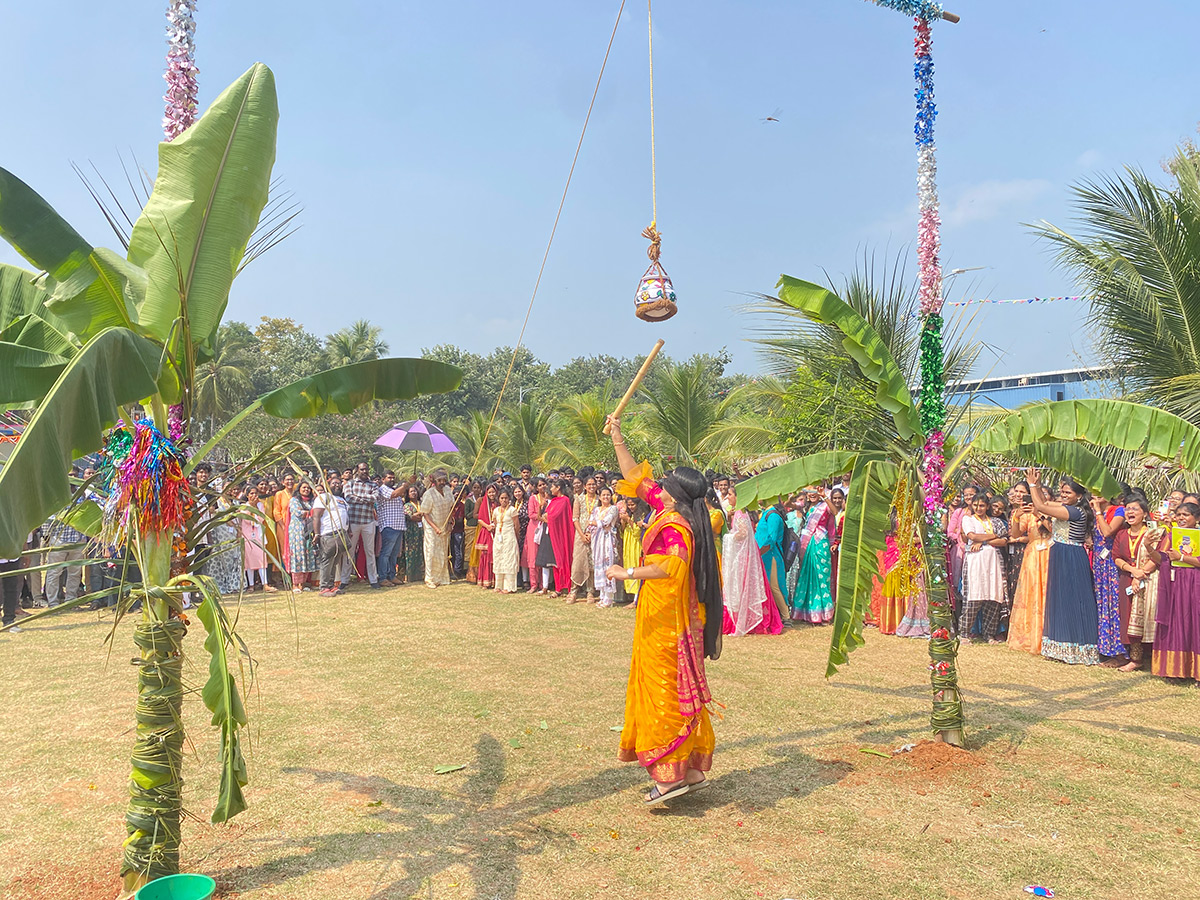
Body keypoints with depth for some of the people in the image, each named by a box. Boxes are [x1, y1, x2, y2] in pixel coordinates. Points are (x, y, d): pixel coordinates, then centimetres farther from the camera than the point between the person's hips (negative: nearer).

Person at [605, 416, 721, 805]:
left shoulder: (676, 526, -19)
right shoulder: (668, 512, 7)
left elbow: (674, 564, -39)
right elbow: (636, 477, 17)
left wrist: (628, 573, -35)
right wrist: (617, 438, 19)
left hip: (667, 620, -10)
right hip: (661, 614, 10)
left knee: (663, 689, -4)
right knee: (677, 690, 14)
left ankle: (670, 773, 2)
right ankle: (692, 768, 23)